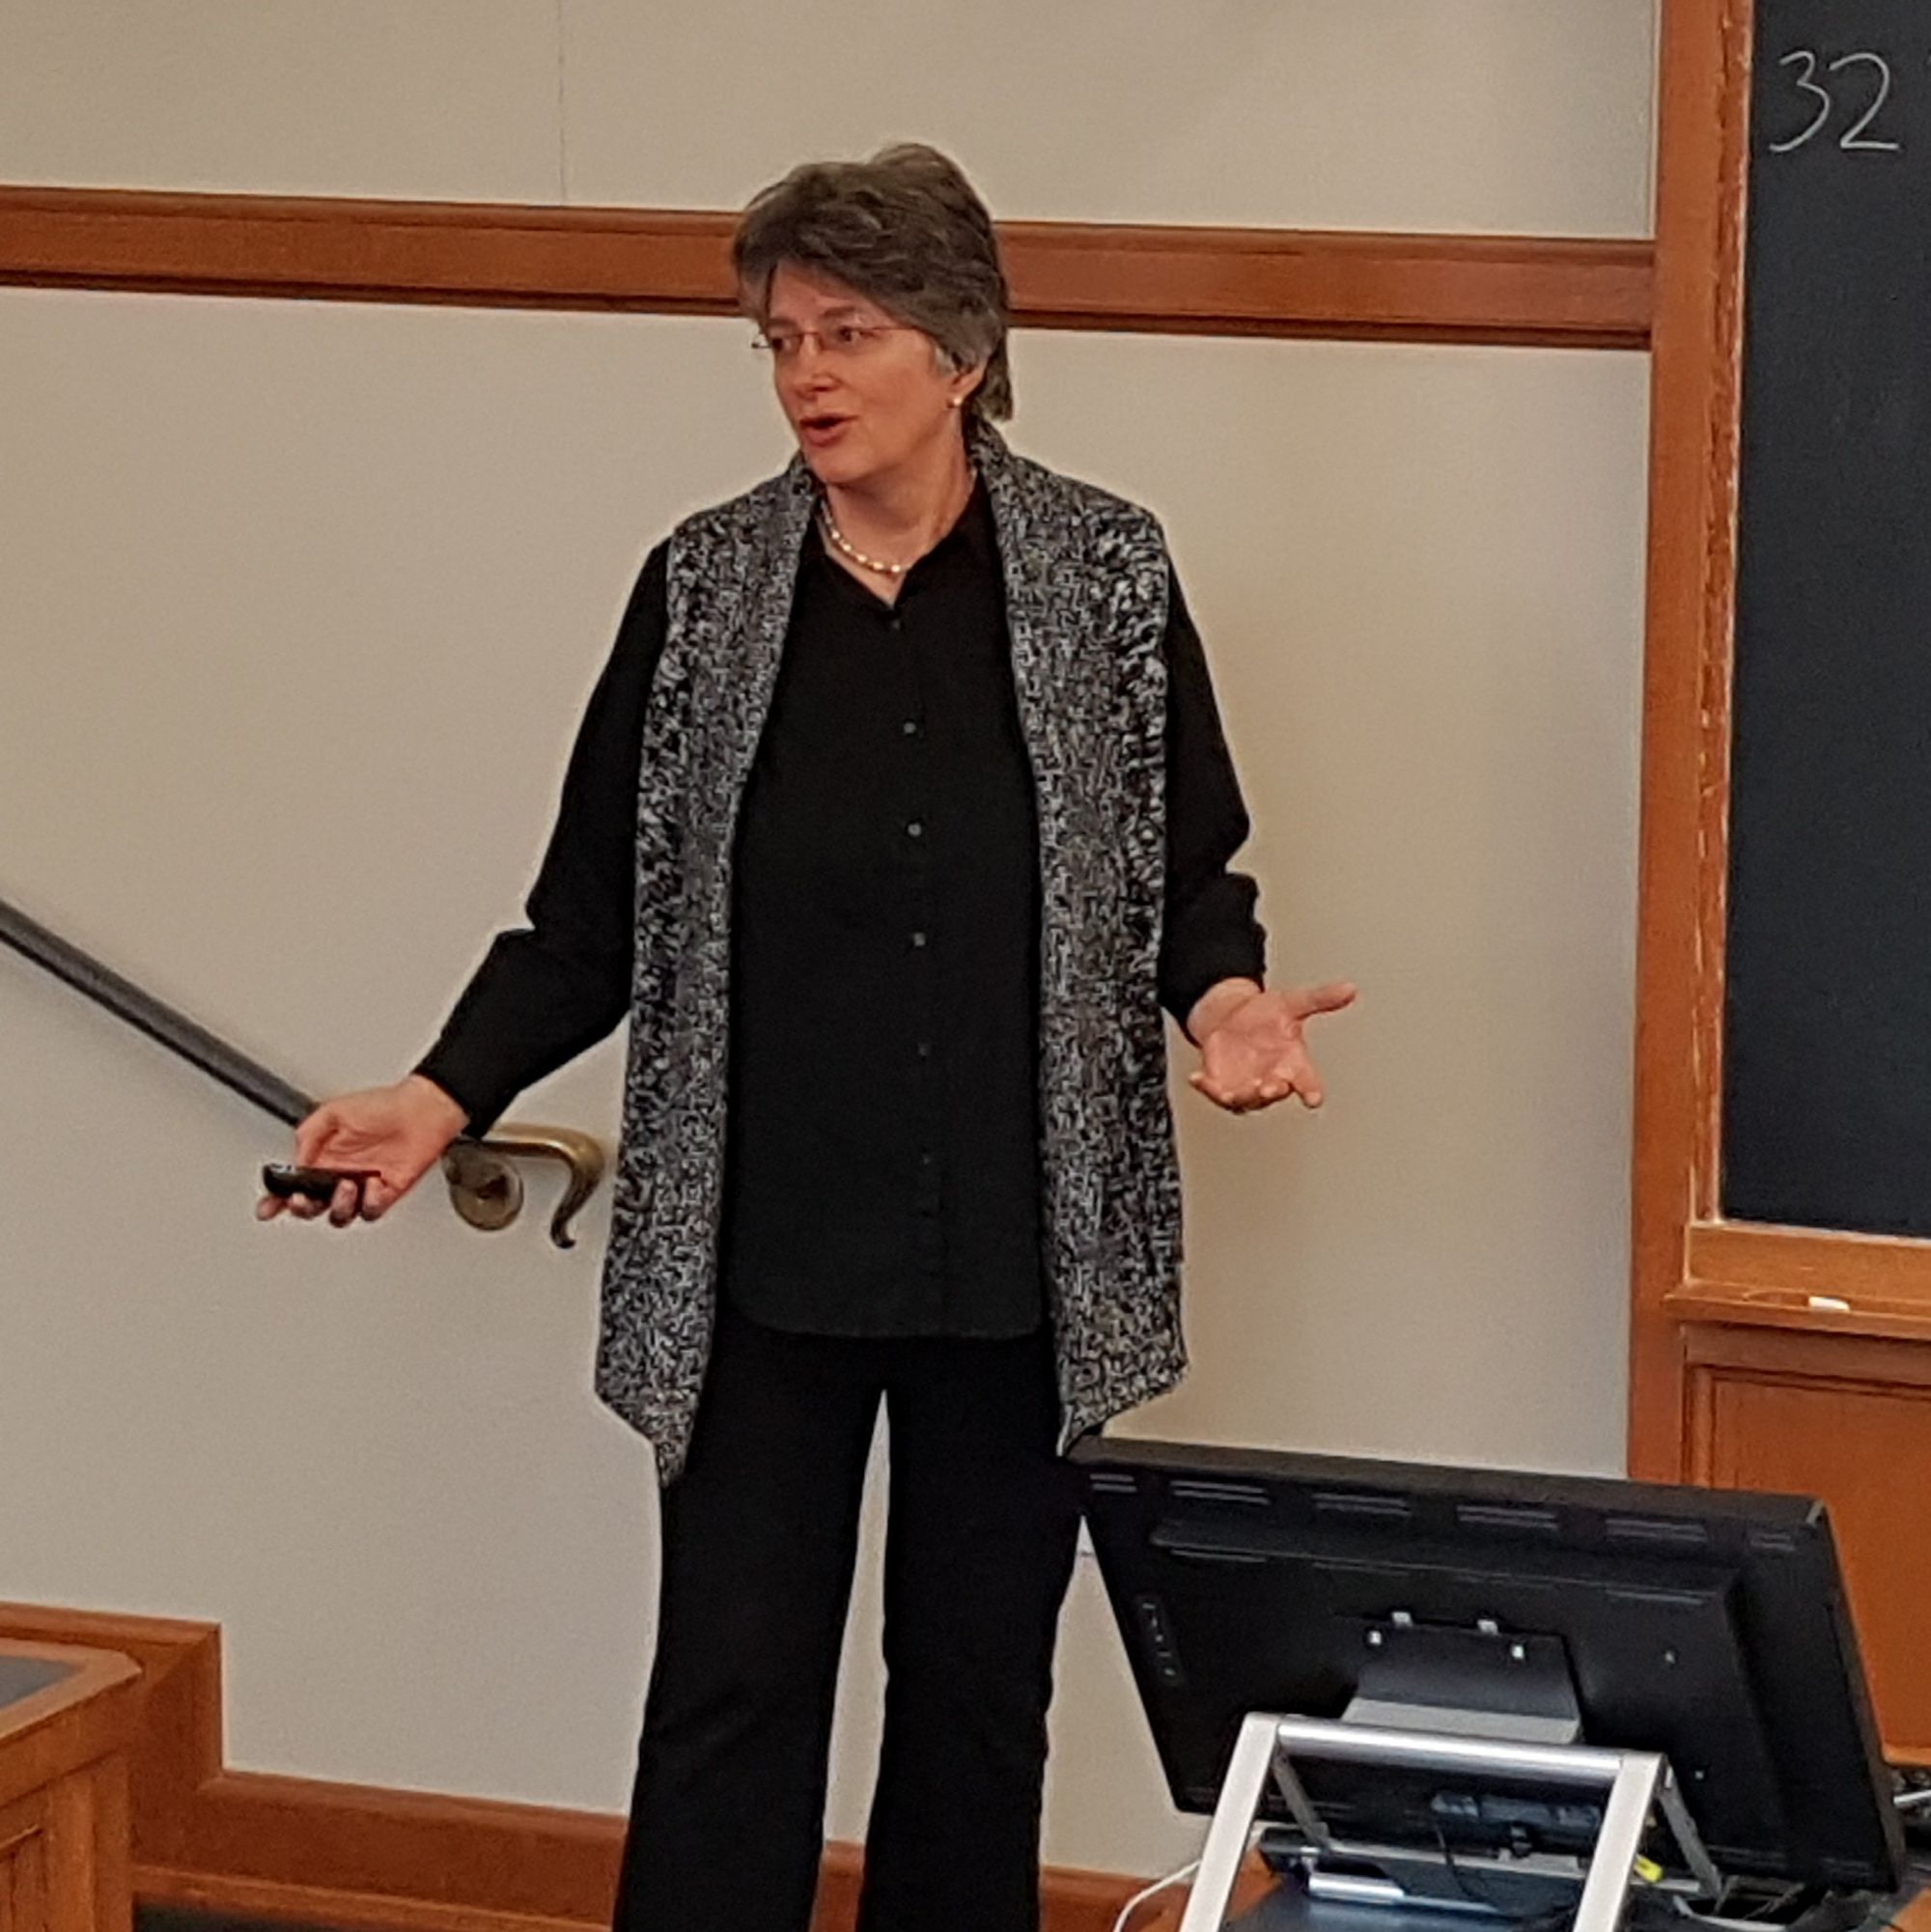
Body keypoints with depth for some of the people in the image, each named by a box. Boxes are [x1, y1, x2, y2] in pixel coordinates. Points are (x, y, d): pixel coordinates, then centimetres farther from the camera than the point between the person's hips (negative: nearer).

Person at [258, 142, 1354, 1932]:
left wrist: (1223, 993, -16)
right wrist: (444, 1095, -8)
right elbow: (594, 910, 3)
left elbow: (1190, 869, 5)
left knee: (981, 1677, 11)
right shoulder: (703, 586, 1)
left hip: (1016, 1248, 0)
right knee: (731, 1685, -1)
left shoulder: (1105, 576, -1)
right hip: (761, 1251, 0)